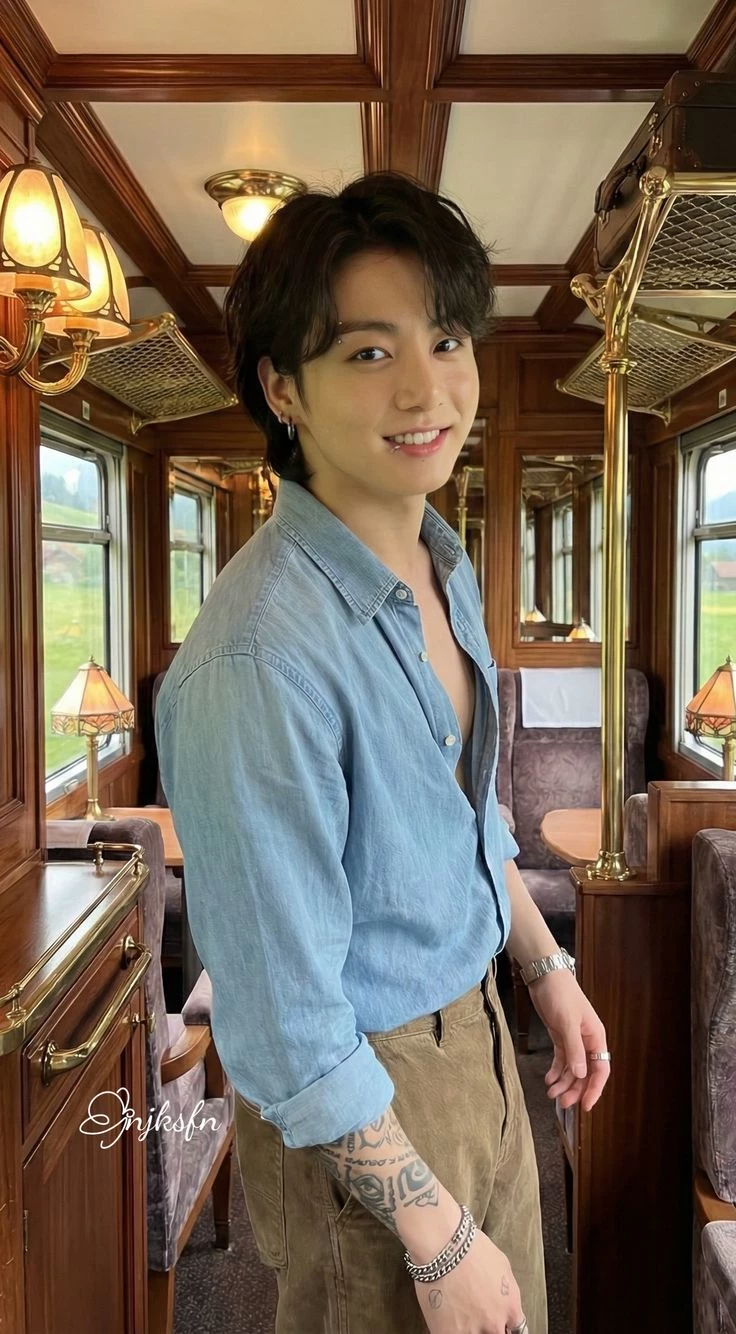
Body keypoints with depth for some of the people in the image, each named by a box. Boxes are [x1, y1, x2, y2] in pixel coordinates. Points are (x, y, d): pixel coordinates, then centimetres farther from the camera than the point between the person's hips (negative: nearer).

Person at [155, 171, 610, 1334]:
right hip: (359, 1099, -7)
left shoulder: (441, 564, -4)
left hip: (475, 1033, 7)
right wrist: (439, 1241, -15)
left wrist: (548, 970, 14)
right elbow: (285, 1015, -24)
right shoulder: (263, 657, -31)